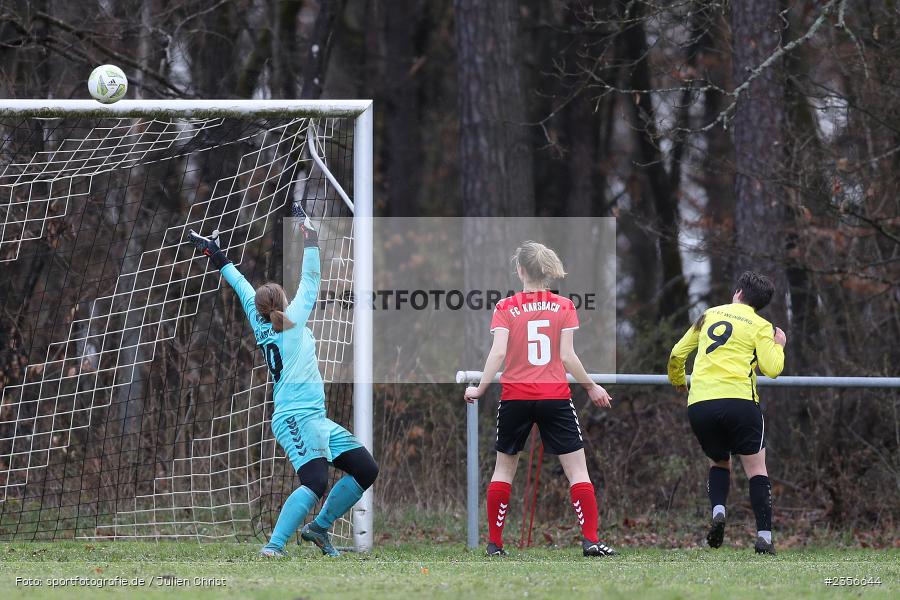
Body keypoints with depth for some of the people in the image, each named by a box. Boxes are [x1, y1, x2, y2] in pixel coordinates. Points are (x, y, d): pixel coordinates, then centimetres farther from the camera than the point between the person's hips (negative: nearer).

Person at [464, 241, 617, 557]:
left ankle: (495, 543, 13)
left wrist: (480, 389, -2)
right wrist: (591, 387, 7)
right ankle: (591, 540, -7)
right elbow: (567, 356, -5)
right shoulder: (564, 307, 0)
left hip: (515, 397, 1)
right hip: (555, 397, -1)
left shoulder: (506, 308, -1)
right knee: (577, 470, 3)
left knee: (504, 468, 14)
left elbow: (498, 352, -10)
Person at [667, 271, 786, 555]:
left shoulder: (710, 315, 18)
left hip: (699, 404, 3)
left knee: (719, 462, 22)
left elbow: (677, 354, 21)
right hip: (739, 401, -3)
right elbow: (772, 369, -4)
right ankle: (764, 536, -6)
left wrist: (678, 381, 41)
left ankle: (718, 511, -5)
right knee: (756, 468, 5)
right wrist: (778, 346, 17)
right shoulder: (760, 327, 7)